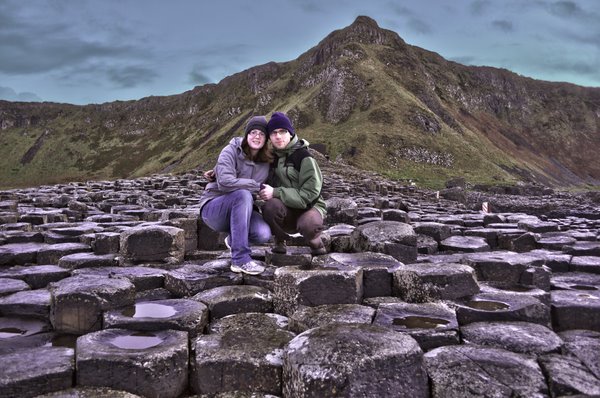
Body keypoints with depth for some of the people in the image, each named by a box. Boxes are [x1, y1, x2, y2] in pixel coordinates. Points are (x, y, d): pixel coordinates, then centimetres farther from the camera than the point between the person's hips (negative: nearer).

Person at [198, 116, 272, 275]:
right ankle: (240, 259, -33)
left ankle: (234, 239, 10)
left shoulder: (267, 160, 1)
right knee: (243, 195, -36)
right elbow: (225, 182, -28)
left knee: (264, 234, -27)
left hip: (239, 210, 4)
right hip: (213, 208, -4)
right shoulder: (231, 151, -13)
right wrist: (258, 186, -24)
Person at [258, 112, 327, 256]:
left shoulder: (304, 157, -13)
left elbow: (309, 194, -19)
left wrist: (276, 192, -27)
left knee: (309, 223, -39)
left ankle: (316, 244, -3)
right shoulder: (272, 157, 5)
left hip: (309, 207, -3)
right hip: (286, 211, 4)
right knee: (271, 205, -32)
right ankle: (280, 240, -4)